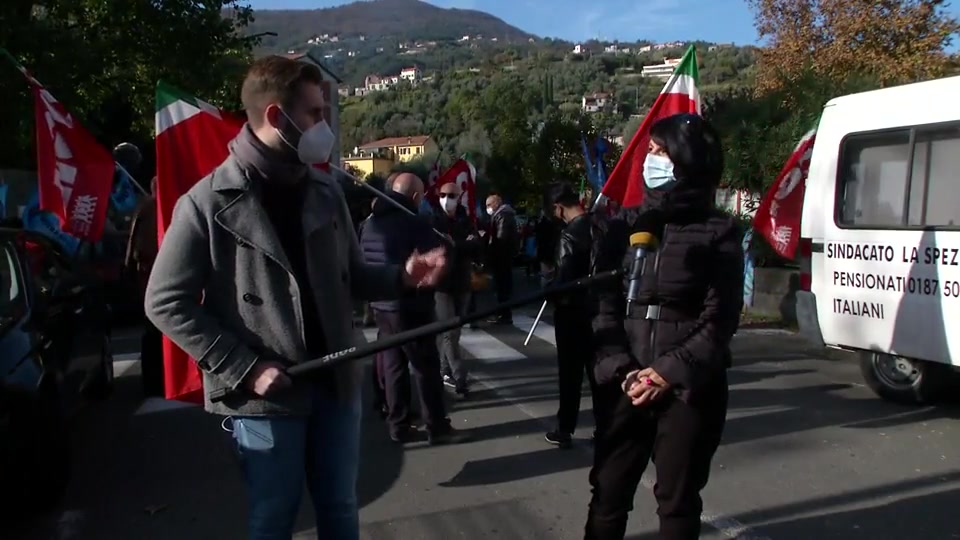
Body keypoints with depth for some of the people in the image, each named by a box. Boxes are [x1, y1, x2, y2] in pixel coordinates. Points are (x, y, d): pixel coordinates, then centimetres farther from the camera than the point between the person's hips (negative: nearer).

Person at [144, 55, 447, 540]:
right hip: (265, 396, -4)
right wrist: (244, 369, -16)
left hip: (335, 385, 4)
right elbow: (165, 303, -9)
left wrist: (401, 277, -9)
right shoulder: (208, 204, -12)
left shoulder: (326, 192, 4)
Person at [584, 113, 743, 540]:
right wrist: (621, 370, -11)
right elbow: (604, 304, 1)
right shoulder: (625, 224, 6)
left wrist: (670, 373, -14)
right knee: (608, 491, 8)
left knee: (677, 500, 11)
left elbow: (719, 321, -5)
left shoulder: (718, 233, -1)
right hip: (628, 385, 2)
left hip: (691, 389, -2)